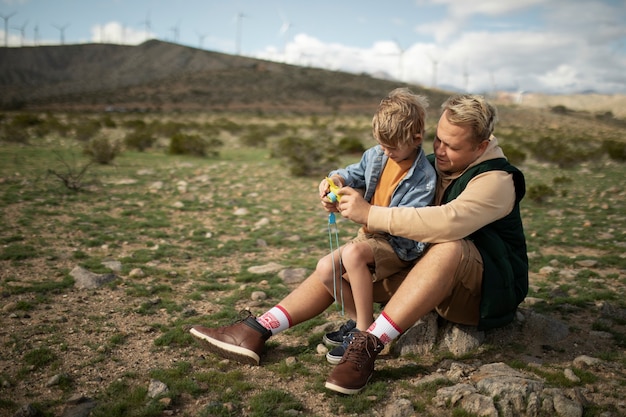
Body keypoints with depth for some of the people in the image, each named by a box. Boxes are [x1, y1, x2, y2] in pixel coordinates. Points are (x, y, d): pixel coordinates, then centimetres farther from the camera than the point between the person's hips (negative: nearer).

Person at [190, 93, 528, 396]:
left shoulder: (495, 180, -18)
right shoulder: (431, 165, 5)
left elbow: (446, 221, -38)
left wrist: (370, 215, -36)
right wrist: (338, 186, -13)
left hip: (487, 293, -7)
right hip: (426, 276, 7)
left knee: (450, 247, -40)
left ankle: (368, 346, -41)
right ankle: (256, 332, -13)